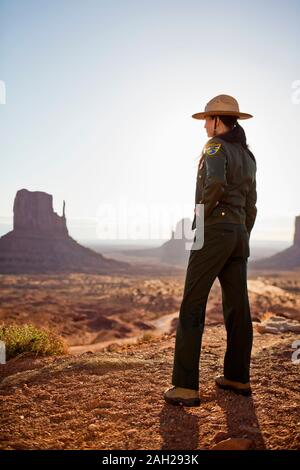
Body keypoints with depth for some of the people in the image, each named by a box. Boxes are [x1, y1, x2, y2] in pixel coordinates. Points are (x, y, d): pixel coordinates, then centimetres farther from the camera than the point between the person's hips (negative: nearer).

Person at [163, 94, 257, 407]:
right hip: (239, 232, 9)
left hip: (214, 231, -9)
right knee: (237, 307, 11)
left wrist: (200, 216, -13)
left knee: (192, 307, -7)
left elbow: (215, 182, -27)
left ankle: (185, 387, -6)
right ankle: (238, 377, 20)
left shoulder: (216, 146, -6)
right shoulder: (247, 155, 19)